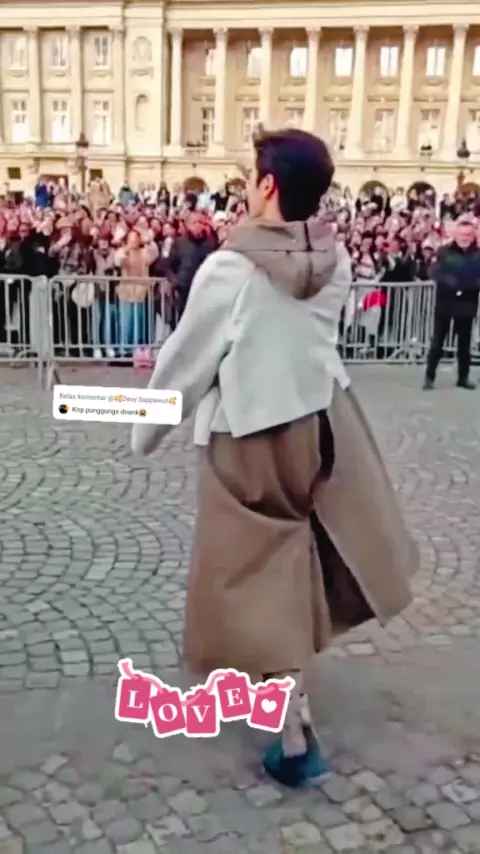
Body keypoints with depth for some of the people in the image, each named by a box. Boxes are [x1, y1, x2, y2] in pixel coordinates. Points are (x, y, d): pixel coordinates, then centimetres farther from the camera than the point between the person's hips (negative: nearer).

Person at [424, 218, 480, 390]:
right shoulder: (444, 252, -1)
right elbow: (434, 272, -8)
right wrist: (447, 281, -25)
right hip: (445, 303, -1)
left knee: (464, 342, 12)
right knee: (437, 341, 1)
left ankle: (463, 377, 22)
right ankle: (429, 377, 8)